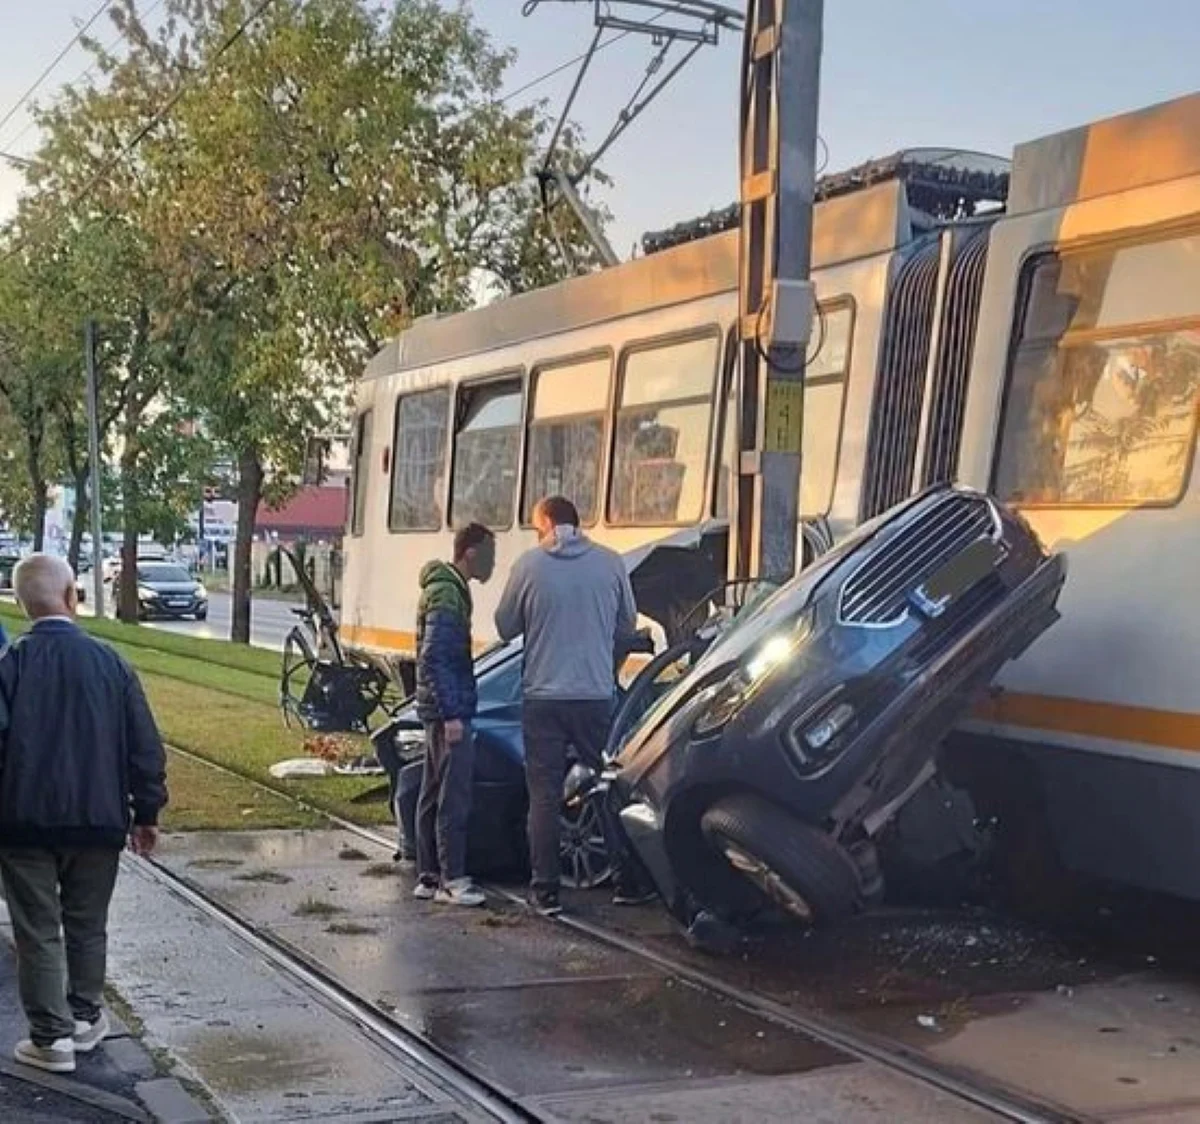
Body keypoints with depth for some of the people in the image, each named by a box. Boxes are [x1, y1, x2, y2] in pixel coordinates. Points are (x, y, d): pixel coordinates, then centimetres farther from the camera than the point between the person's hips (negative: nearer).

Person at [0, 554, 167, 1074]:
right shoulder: (108, 661, -4)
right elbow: (145, 744, -2)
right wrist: (146, 812, 8)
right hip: (97, 818, 2)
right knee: (87, 927, 18)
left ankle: (51, 1037, 8)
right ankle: (85, 1019, 29)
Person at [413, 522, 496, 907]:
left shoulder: (449, 589, 16)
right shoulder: (448, 594, -15)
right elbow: (434, 658, -22)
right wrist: (452, 714, -23)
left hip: (440, 711, 10)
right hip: (448, 712, -10)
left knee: (434, 795, 12)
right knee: (454, 798, -6)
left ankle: (429, 876, 18)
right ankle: (452, 879, -3)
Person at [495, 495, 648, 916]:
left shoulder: (529, 565, -5)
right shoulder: (610, 563, 0)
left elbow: (506, 627, 3)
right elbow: (627, 627, 10)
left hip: (543, 696, -2)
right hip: (597, 695, 2)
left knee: (544, 795, 6)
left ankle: (546, 890, 7)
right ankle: (629, 881, 18)